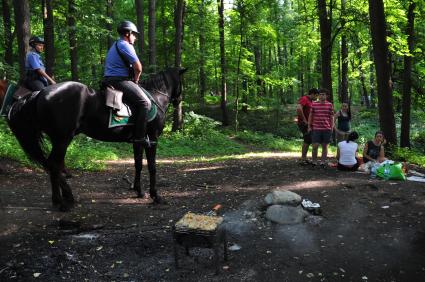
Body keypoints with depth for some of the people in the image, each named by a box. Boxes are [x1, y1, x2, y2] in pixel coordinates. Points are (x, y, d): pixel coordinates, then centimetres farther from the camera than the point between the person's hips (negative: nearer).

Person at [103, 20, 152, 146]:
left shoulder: (115, 45, 24)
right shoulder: (125, 45, -8)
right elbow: (138, 68, -15)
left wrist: (133, 80, 20)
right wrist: (135, 80, 3)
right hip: (120, 81, -11)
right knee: (145, 103, -14)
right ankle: (139, 136, -18)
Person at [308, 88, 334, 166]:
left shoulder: (330, 105, 5)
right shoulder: (314, 104, 3)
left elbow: (331, 117, 9)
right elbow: (310, 116, 9)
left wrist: (332, 128, 5)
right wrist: (309, 126, 6)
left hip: (326, 129, 1)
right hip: (316, 129, -1)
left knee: (324, 146, 7)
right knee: (315, 146, -5)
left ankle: (323, 162, 15)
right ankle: (314, 162, 9)